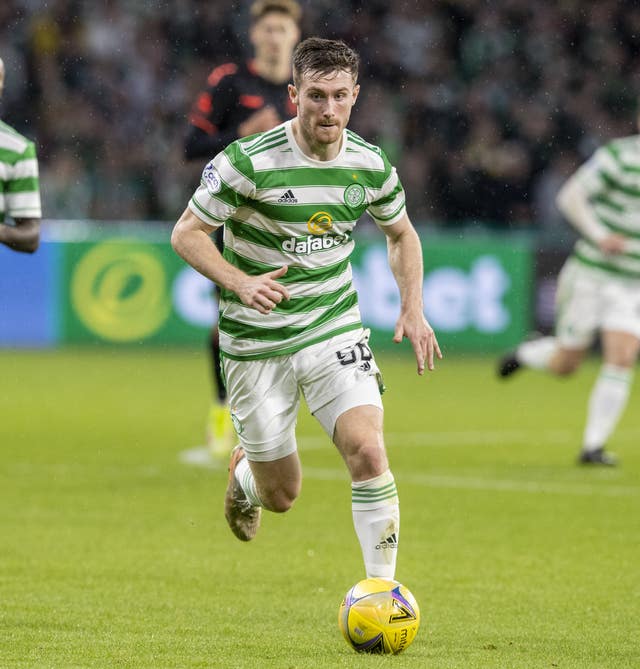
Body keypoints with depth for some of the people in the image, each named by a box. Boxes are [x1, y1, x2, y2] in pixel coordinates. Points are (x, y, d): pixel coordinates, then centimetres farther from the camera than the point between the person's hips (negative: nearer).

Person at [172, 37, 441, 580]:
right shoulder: (249, 162, -17)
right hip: (256, 345, -2)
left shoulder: (371, 165, -3)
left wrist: (413, 309, 4)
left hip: (335, 331, 2)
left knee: (369, 453, -21)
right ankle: (244, 474, 44)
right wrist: (239, 281, -26)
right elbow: (186, 233, -9)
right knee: (282, 497, 6)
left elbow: (401, 234, 16)